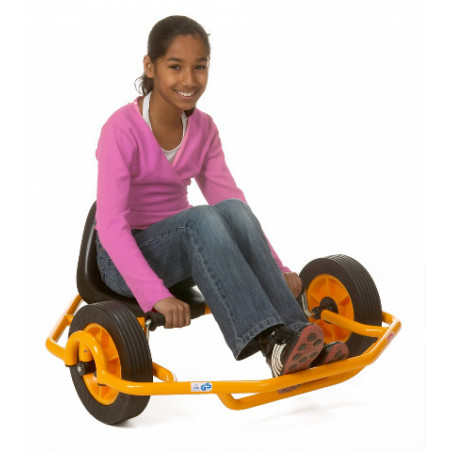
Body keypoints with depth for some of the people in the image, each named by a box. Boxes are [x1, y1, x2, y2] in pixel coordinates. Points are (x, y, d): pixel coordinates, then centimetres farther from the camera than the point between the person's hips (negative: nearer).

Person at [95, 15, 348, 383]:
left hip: (177, 250, 5)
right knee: (201, 219, -35)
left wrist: (276, 270, -11)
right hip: (124, 259, -5)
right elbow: (110, 225, -26)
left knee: (232, 210, -28)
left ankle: (292, 331, -31)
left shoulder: (203, 128, 1)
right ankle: (271, 344, -43)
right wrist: (156, 296, -38)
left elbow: (233, 200, 0)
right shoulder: (123, 129, -17)